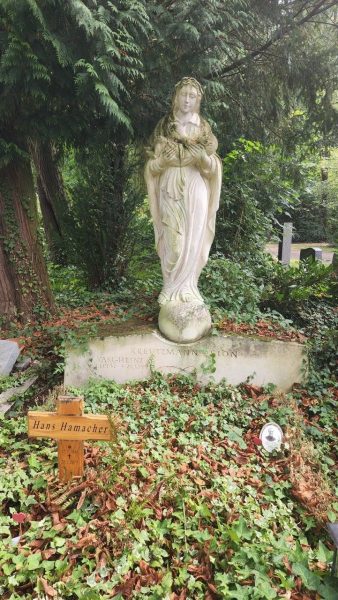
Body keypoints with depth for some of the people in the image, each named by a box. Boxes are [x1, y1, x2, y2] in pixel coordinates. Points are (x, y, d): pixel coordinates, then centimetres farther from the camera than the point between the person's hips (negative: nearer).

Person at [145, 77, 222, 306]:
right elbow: (153, 164, 3)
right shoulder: (164, 127, 7)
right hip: (171, 191, -1)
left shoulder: (203, 128, 9)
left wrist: (202, 156, -16)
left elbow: (213, 167, 3)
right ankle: (173, 290, 6)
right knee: (172, 241, -4)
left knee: (192, 241, 0)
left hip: (195, 191, 1)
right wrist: (165, 157, -15)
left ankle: (187, 289, 11)